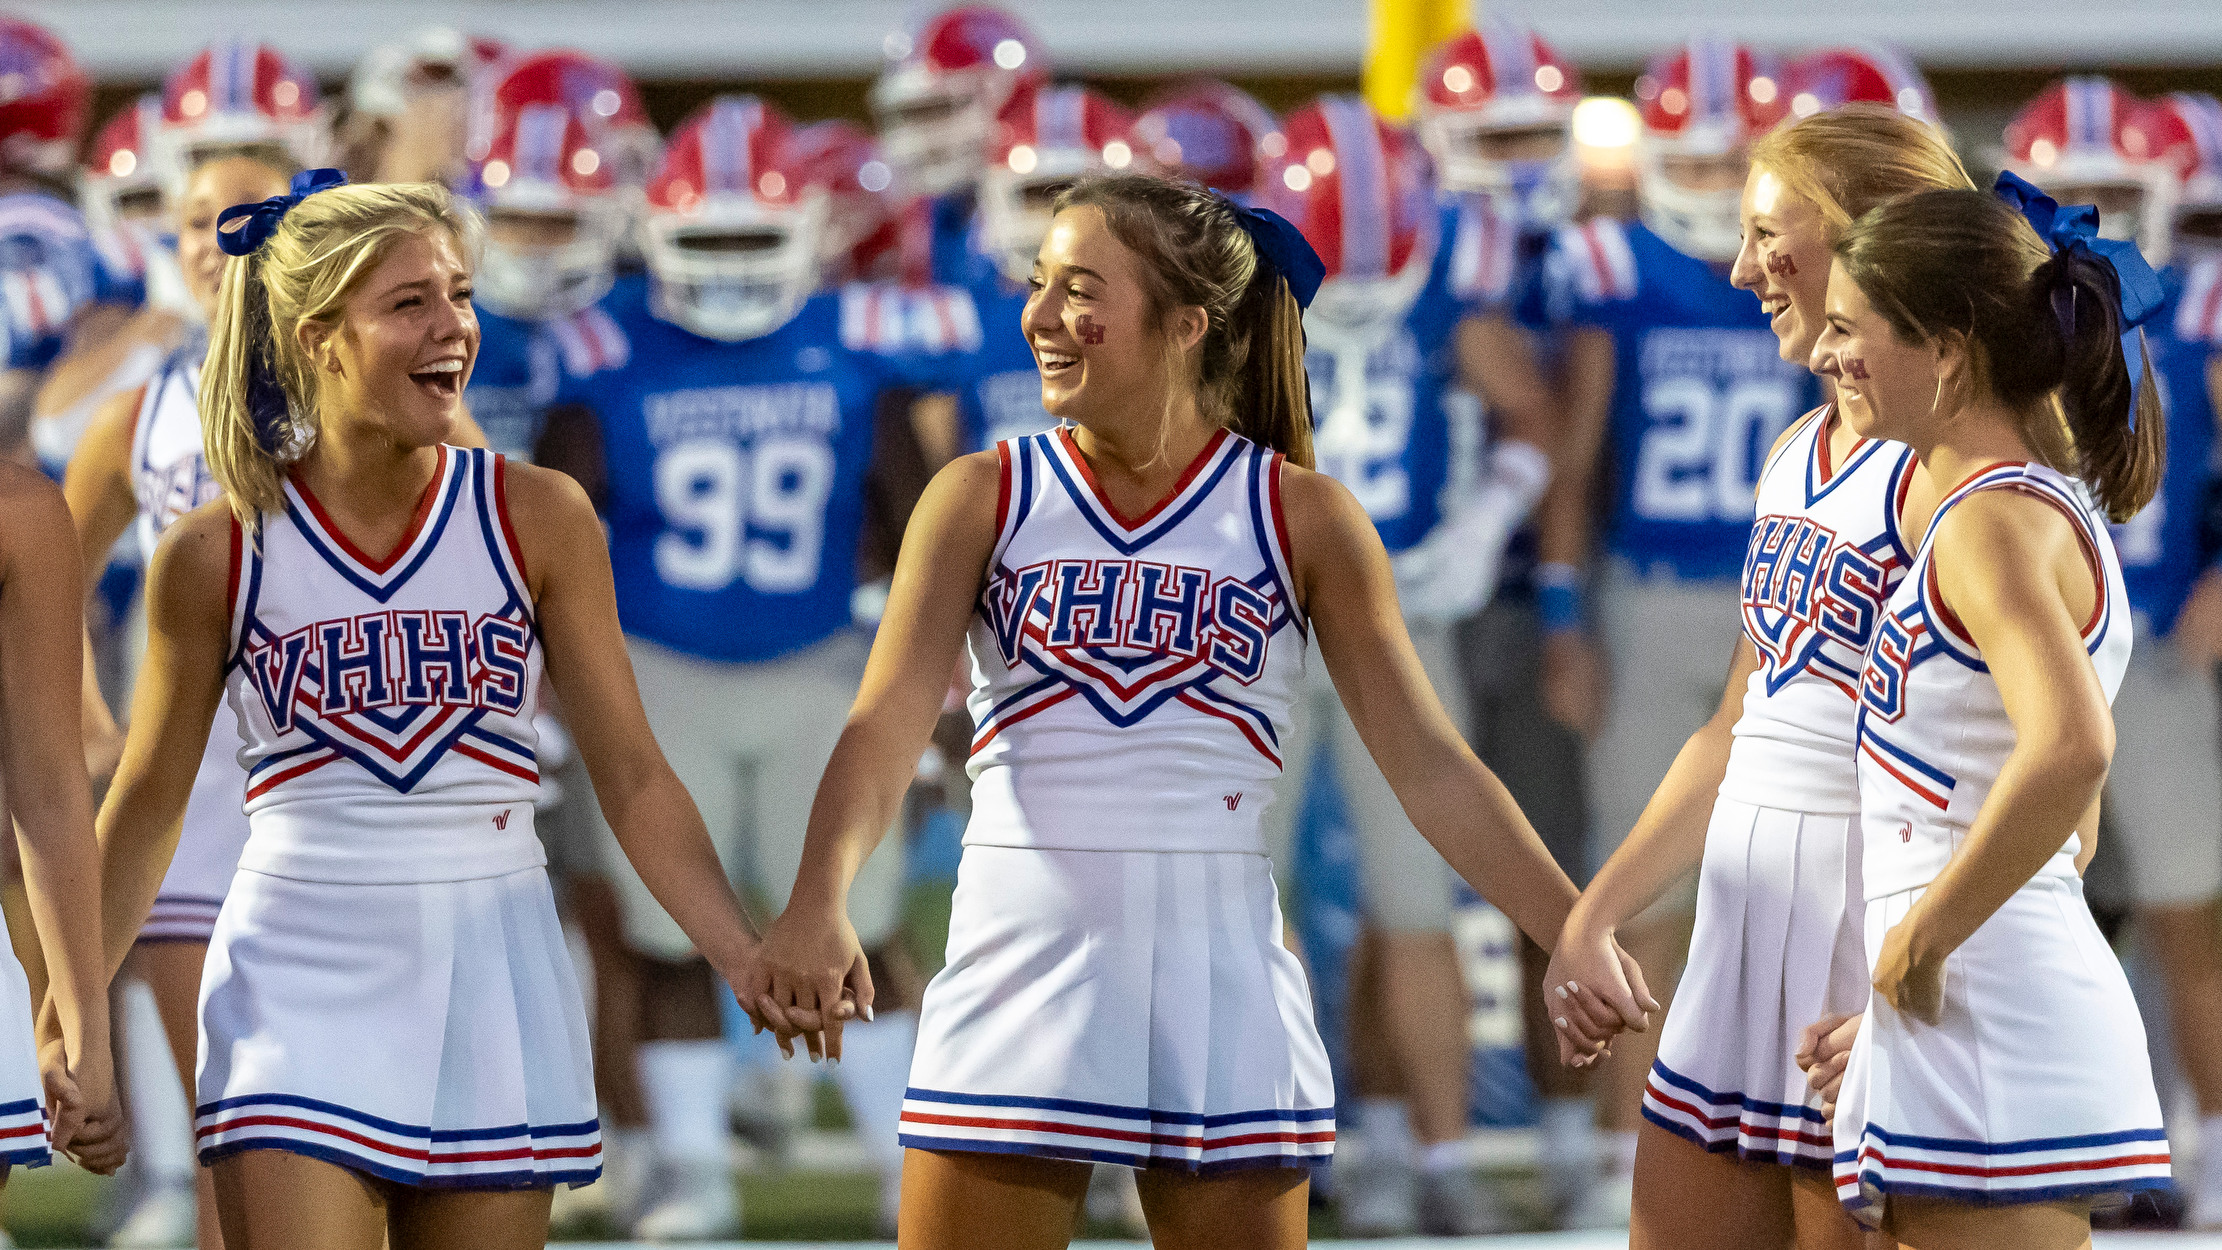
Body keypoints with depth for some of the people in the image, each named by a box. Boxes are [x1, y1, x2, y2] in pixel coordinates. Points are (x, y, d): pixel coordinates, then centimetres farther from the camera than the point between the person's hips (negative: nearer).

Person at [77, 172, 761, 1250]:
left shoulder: (536, 520, 1)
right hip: (300, 985, -1)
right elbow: (145, 806, 8)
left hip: (491, 986, 2)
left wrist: (757, 962, -8)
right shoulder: (217, 553, -2)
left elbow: (632, 777, 3)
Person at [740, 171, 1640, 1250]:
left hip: (1218, 967, 0)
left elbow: (1427, 764, 3)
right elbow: (887, 725, -8)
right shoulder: (984, 498, 4)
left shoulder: (1303, 518, 3)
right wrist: (817, 905, -27)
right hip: (1022, 951, 0)